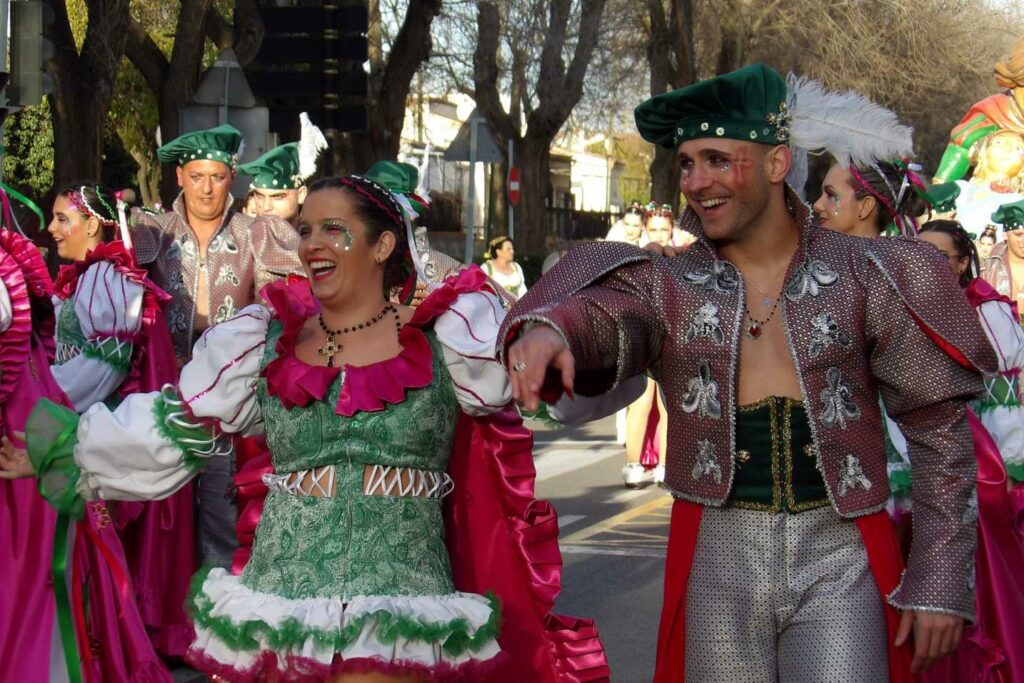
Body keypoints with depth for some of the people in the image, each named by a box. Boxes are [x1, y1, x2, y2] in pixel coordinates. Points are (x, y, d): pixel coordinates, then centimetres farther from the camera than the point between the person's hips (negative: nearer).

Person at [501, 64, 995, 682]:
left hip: (841, 559, -1)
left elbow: (940, 424, 4)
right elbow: (604, 318, -17)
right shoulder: (669, 284, 4)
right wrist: (547, 330, -42)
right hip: (719, 556, 2)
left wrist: (941, 580, 0)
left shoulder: (862, 275, 2)